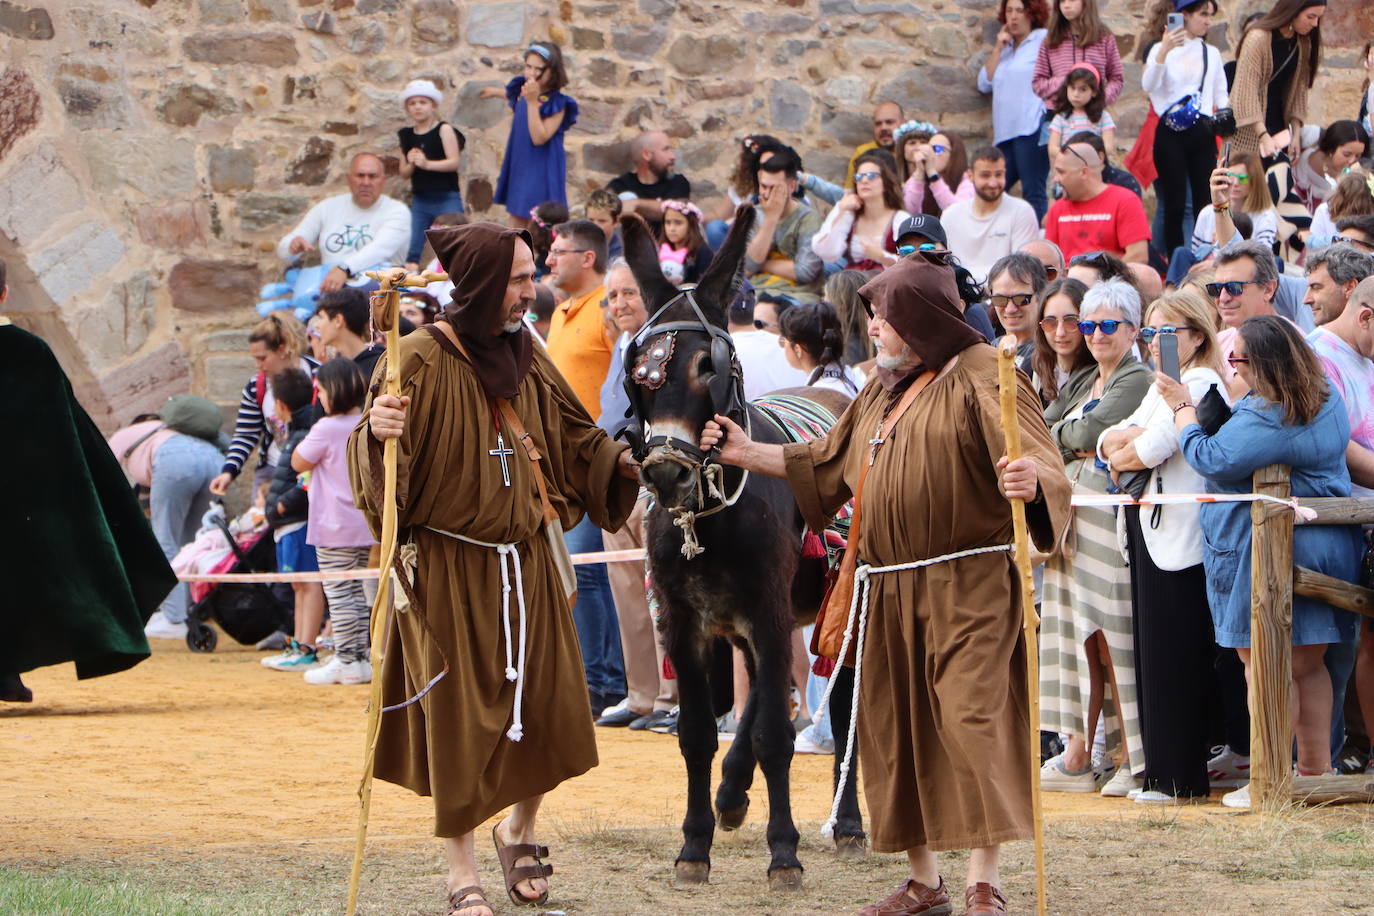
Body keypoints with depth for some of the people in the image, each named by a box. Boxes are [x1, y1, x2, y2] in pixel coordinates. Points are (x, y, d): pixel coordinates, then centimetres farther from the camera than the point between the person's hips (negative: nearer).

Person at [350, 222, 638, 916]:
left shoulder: (524, 354, 7)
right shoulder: (422, 361, -12)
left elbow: (571, 436, 14)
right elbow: (384, 470, -16)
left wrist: (626, 463, -2)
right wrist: (375, 434, -38)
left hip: (525, 565, 6)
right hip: (449, 569, -5)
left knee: (546, 710, 6)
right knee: (458, 717, 0)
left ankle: (519, 832, 31)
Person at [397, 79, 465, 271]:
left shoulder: (444, 130, -3)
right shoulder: (407, 136, 11)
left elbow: (454, 162, -13)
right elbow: (403, 173, 12)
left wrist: (427, 163, -24)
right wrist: (411, 164, -10)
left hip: (446, 199, -5)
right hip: (419, 201, 5)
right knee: (412, 256, 2)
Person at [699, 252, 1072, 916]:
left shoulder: (980, 375, -7)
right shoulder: (882, 392, 19)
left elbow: (1038, 460, -19)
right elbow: (825, 463, 28)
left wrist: (1030, 481, -42)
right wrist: (744, 453, 25)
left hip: (967, 585, -8)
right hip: (892, 588, 8)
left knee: (970, 717, -13)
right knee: (895, 725, 7)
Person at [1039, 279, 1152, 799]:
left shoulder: (1137, 381, -6)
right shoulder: (1081, 383, 21)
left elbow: (1091, 431, -15)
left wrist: (1058, 437, 3)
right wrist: (1074, 443, -6)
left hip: (1111, 516, -8)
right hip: (1072, 516, 8)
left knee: (1111, 638, -9)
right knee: (1075, 635, 7)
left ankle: (1130, 760, -5)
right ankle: (1077, 757, 9)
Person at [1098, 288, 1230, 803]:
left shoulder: (1201, 385, -10)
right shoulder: (1161, 389, 21)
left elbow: (1151, 450, -19)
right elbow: (1108, 443, 13)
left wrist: (1123, 452, 1)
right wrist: (1126, 438, -8)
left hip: (1179, 535, -9)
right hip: (1147, 529, 9)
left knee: (1176, 659, -6)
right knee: (1152, 654, 9)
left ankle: (1180, 779, -2)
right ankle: (1161, 772, 13)